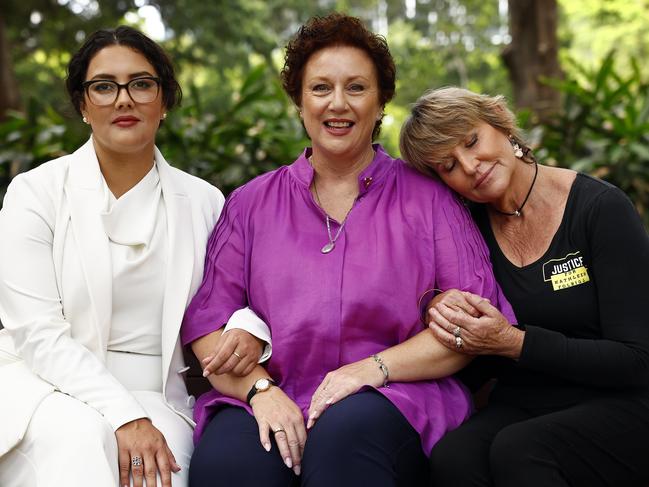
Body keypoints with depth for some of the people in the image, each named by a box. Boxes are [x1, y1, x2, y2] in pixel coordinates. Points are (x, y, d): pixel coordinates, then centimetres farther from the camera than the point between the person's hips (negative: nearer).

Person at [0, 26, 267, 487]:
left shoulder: (204, 201, 9)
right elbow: (38, 334, -9)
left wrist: (248, 329, -8)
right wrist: (122, 414, -21)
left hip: (157, 397, 2)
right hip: (49, 388, -1)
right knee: (81, 438, -33)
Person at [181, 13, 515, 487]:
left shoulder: (426, 199, 10)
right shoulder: (252, 204, 15)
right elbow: (207, 322, 8)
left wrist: (375, 368, -12)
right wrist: (259, 387, -11)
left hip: (394, 401, -1)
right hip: (274, 406, 2)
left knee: (346, 432, -36)